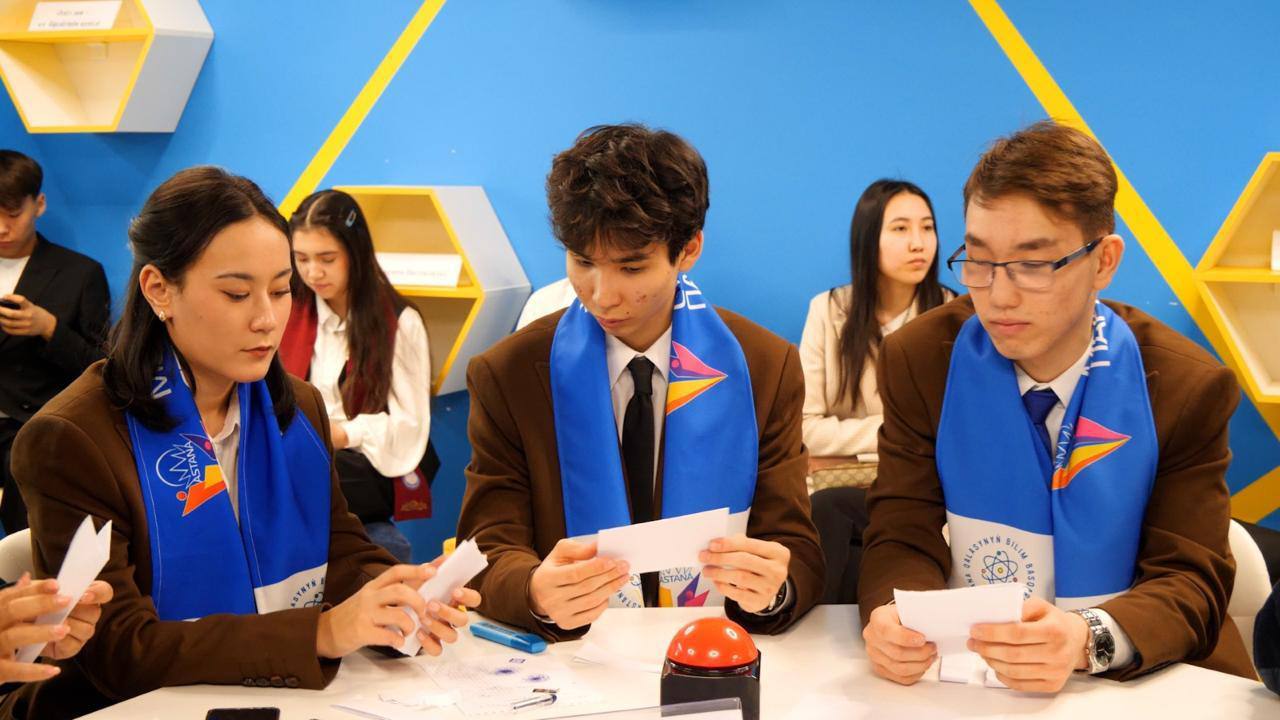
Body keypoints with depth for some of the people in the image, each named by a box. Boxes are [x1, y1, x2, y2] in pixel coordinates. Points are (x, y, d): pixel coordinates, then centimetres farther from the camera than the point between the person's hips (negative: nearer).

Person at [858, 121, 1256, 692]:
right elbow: (903, 537, -4)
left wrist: (1087, 640, -28)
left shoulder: (1187, 388, -6)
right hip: (967, 670, 0)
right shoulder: (922, 362, -4)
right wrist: (896, 620, -27)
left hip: (1140, 681, 0)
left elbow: (1190, 580, -7)